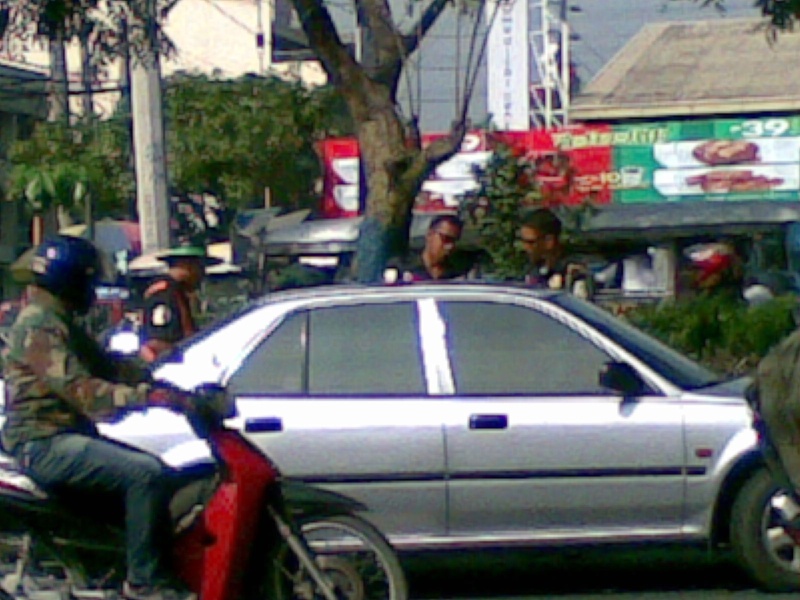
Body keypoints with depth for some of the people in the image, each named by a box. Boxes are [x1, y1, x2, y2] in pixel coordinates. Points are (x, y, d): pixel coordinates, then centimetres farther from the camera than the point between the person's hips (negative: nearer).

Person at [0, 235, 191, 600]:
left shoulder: (64, 324, 19)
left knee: (155, 470, 15)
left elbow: (108, 369, 18)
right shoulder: (39, 327, -16)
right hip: (45, 444, -11)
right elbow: (79, 389, -28)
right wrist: (146, 395, -34)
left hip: (69, 436, 11)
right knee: (146, 475, -24)